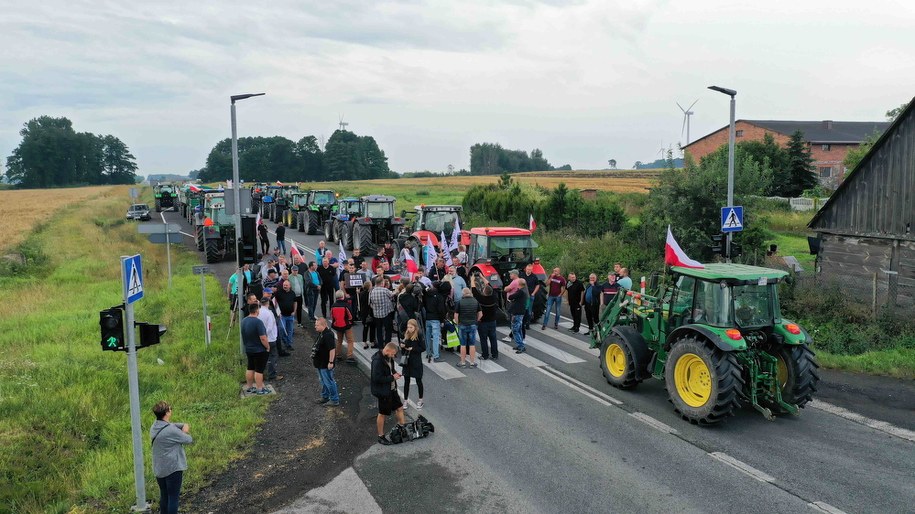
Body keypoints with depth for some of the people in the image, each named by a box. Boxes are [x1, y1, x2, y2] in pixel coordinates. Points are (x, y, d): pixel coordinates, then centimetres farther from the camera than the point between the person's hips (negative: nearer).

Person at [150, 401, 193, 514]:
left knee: (164, 496, 20)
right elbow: (189, 440, -14)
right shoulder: (171, 430, -24)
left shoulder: (154, 426, 2)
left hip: (159, 469, 8)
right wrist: (184, 432, 5)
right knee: (173, 497, 1)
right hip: (172, 468, -8)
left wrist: (183, 425, -7)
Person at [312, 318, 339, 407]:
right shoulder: (321, 334, 6)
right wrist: (314, 358, 23)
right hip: (320, 363, 10)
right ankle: (325, 397, 37)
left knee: (329, 382, 0)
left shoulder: (328, 335, -26)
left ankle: (334, 400, 11)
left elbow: (332, 349, -28)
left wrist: (330, 362, -26)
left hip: (326, 364, -10)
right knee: (323, 381, 22)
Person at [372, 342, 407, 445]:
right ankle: (381, 436, 22)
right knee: (382, 414, 6)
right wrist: (392, 377, -24)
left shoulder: (388, 358, 2)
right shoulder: (378, 361, -27)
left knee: (399, 407, 17)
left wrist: (394, 373, -1)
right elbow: (377, 378, -30)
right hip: (383, 391, -9)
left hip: (392, 389, 9)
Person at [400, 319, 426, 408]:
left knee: (418, 381, 10)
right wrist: (402, 346, -12)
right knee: (406, 381, 9)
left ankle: (420, 400, 25)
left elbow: (423, 348, -12)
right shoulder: (406, 334, 1)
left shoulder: (419, 335, -13)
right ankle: (405, 400, 20)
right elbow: (403, 350, 10)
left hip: (416, 362, -4)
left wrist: (412, 349, -19)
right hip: (406, 361, 4)